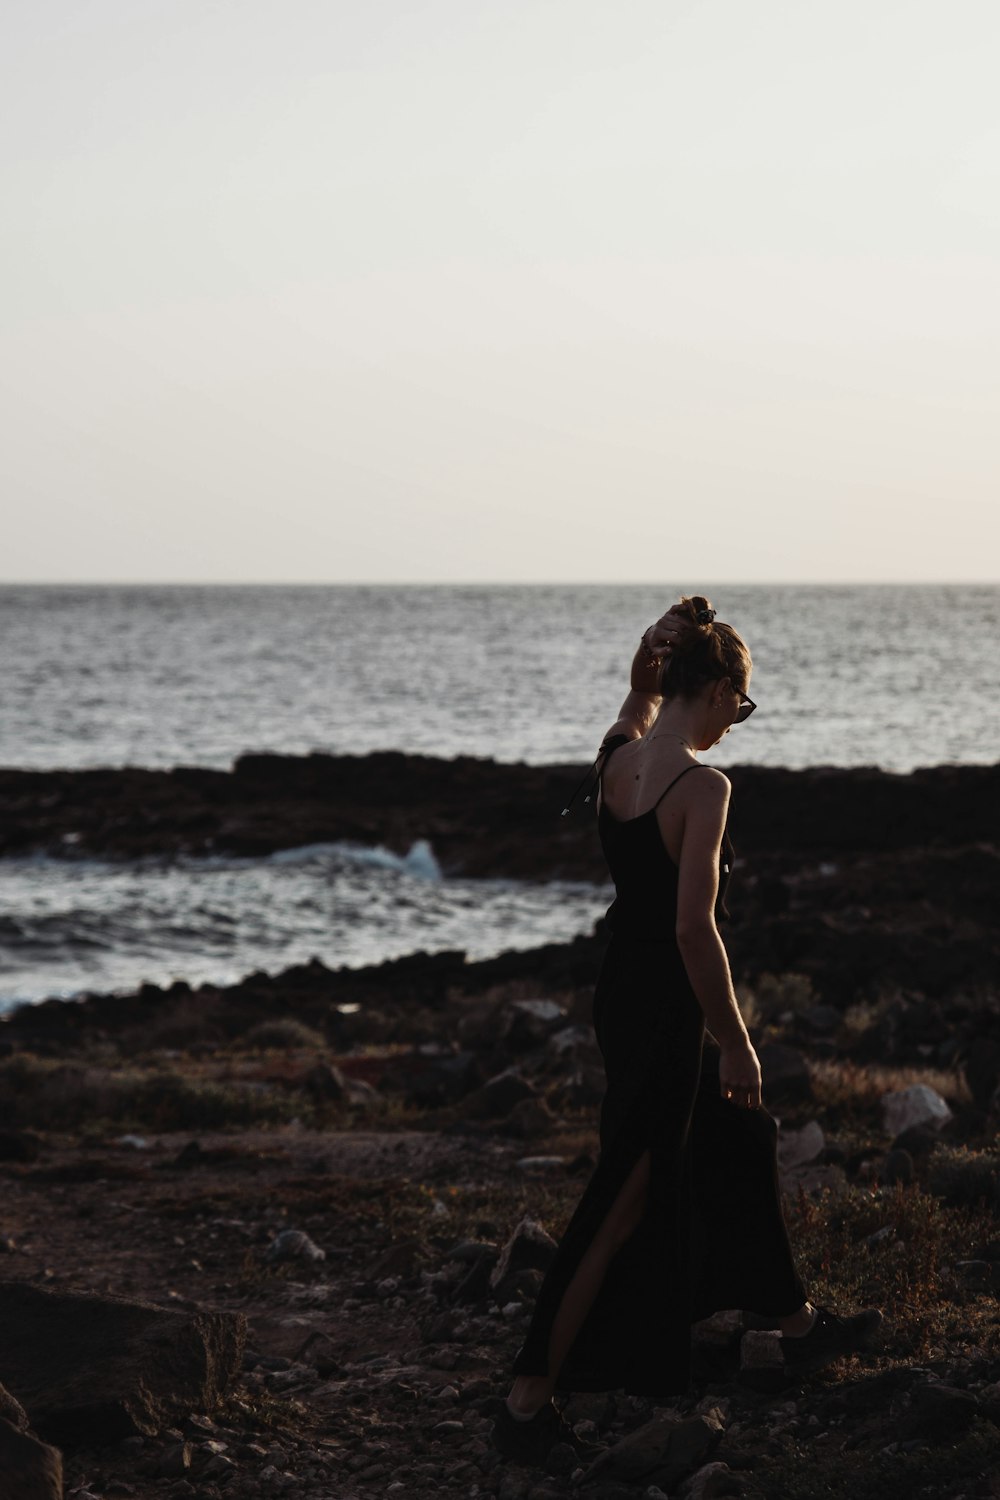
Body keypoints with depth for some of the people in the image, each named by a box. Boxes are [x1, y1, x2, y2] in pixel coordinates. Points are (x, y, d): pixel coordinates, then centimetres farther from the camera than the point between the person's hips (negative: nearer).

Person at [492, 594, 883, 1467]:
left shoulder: (618, 758, 1)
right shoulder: (702, 786, -21)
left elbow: (637, 720, 30)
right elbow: (694, 929, -23)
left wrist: (657, 668, 13)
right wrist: (737, 1043, -15)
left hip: (622, 993, 9)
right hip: (666, 1011, -9)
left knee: (743, 1141, 25)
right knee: (624, 1204, -2)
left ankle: (797, 1326, 41)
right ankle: (528, 1405, 2)